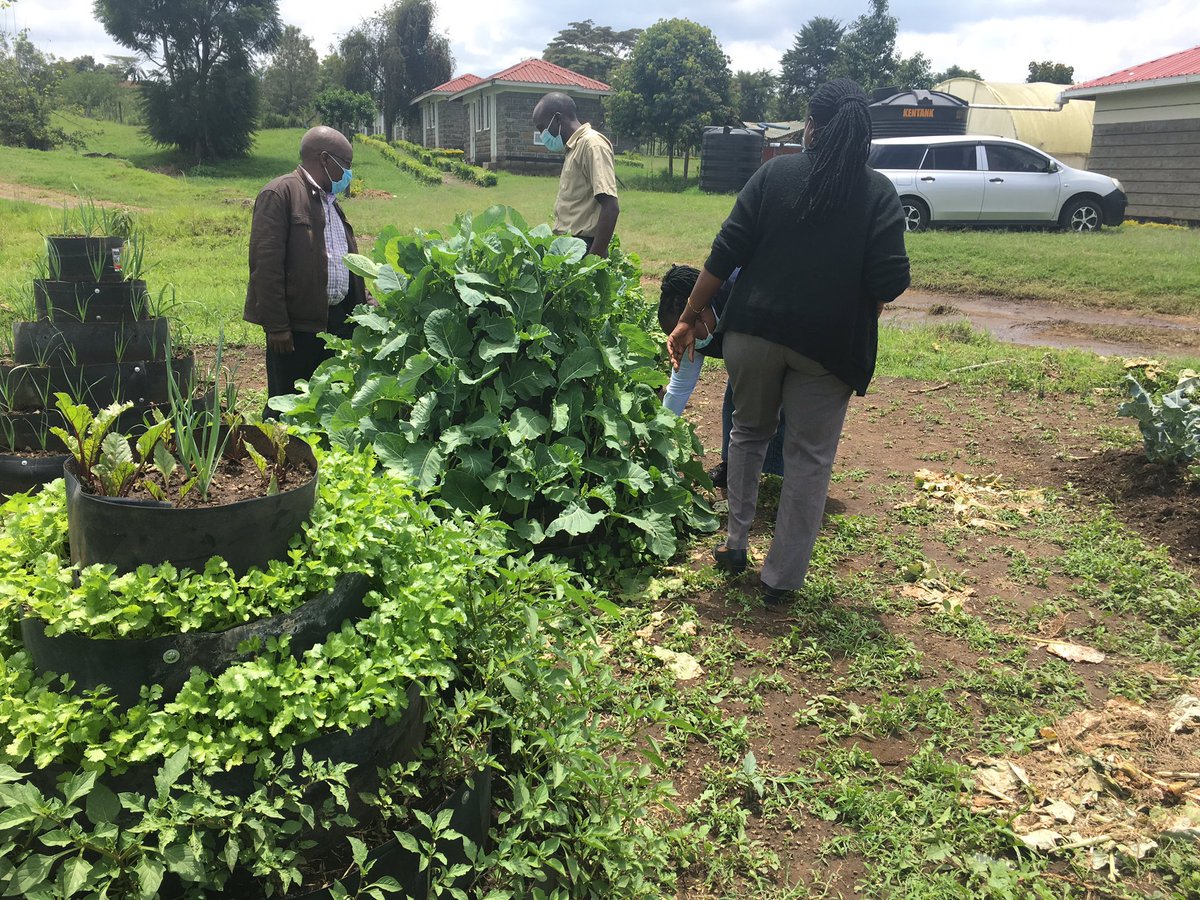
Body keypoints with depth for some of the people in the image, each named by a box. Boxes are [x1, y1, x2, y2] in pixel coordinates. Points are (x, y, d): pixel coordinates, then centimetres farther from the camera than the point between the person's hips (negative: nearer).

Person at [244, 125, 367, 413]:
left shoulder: (329, 200, 19)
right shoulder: (280, 194, -8)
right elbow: (265, 263, -14)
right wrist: (276, 325, -18)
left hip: (338, 321, 8)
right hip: (298, 324, -8)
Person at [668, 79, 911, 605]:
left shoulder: (775, 174, 1)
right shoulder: (878, 193, 0)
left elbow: (726, 253, -4)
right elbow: (890, 280, -7)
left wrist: (688, 319, 2)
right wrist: (853, 316, 14)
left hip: (754, 330, 1)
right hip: (828, 344, -1)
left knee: (748, 432, 23)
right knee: (809, 457, 9)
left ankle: (735, 543, 25)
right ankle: (782, 578, 15)